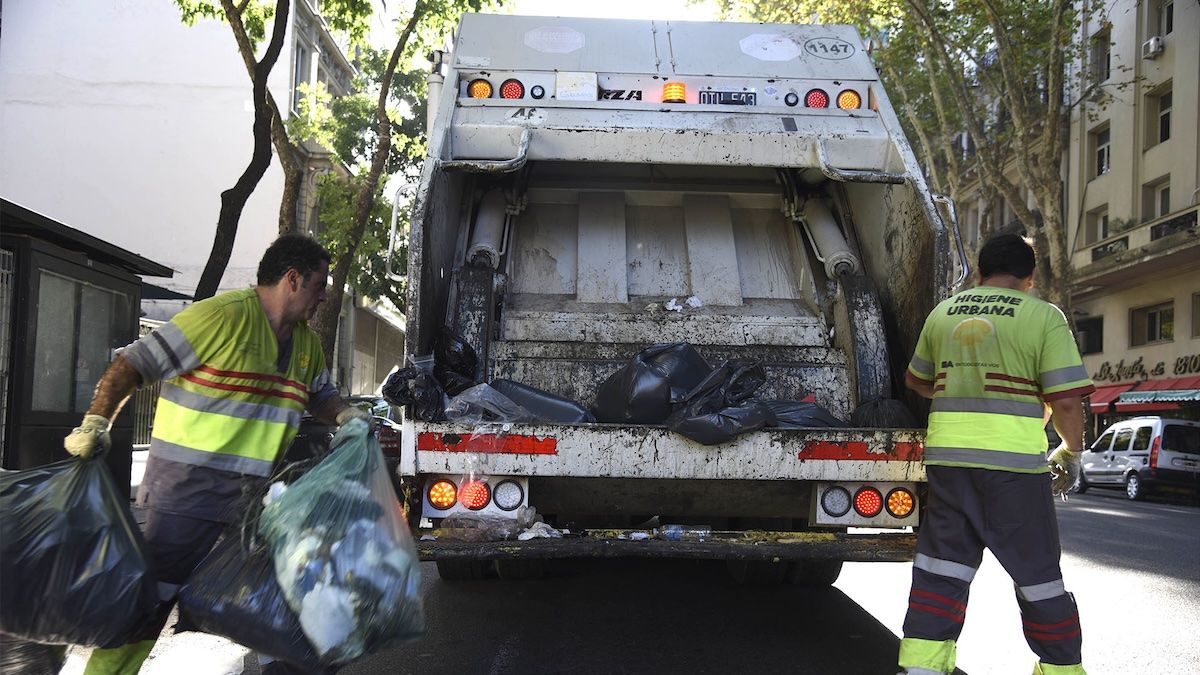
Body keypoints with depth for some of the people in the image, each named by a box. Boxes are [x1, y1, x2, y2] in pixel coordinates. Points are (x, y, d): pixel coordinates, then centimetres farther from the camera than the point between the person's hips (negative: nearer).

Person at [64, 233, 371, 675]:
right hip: (189, 487, -7)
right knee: (152, 596, -3)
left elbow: (319, 394, 26)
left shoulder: (306, 341, 11)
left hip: (257, 491, 8)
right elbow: (133, 365, -13)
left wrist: (344, 415, 5)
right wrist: (95, 423, -21)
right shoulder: (223, 315, -15)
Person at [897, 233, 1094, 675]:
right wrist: (1071, 453, 9)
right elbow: (1066, 401, -8)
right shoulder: (1044, 317, -2)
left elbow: (915, 380, 25)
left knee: (940, 568, 10)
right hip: (1014, 460, -3)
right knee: (1036, 573, 10)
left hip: (947, 454, 4)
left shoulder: (943, 313, 12)